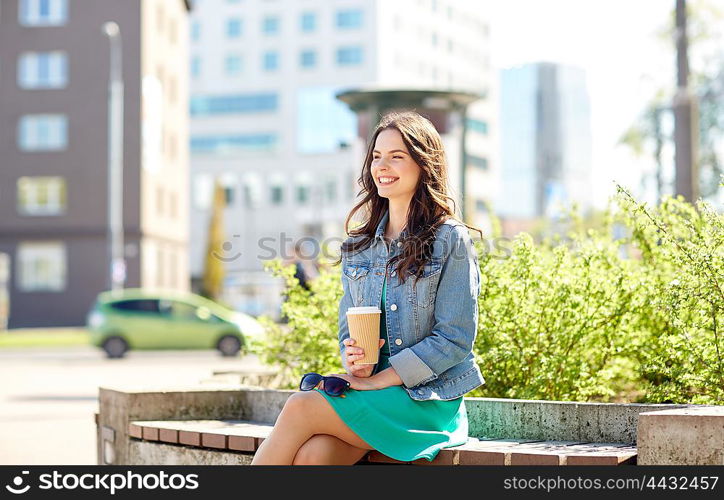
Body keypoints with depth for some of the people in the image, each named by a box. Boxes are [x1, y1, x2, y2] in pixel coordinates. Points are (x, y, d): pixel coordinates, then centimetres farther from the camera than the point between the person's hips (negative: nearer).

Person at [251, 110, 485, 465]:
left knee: (299, 408, -26)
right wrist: (353, 362, -9)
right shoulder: (358, 247, 15)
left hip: (428, 399, -4)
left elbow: (455, 339, -9)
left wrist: (379, 380, -14)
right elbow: (349, 330, 15)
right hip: (373, 391, 5)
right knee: (312, 455, -29)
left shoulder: (450, 240, -3)